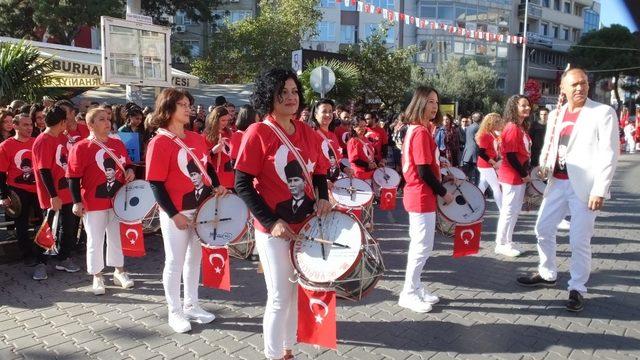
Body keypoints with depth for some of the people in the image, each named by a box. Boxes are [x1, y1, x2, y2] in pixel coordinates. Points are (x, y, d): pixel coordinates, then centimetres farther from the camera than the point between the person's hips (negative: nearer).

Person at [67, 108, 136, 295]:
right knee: (95, 241, 5)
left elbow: (127, 164, 19)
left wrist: (130, 172, -3)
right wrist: (77, 202, -14)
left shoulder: (118, 144, 6)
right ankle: (97, 277, 20)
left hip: (117, 200, 5)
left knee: (117, 236, 16)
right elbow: (73, 177, -10)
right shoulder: (81, 147, -10)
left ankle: (119, 271, 30)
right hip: (93, 203, -5)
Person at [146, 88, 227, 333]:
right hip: (176, 212, -7)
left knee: (195, 257, 17)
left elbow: (207, 166, 18)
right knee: (175, 262, 6)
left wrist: (216, 187, 0)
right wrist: (174, 214, -19)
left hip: (201, 208, 7)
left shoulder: (197, 138, 6)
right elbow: (156, 184, -16)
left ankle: (191, 305, 33)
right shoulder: (159, 143, -13)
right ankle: (175, 312, 23)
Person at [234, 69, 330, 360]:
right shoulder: (257, 133, -11)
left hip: (306, 225, 6)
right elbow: (243, 184, -13)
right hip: (274, 229, -6)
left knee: (298, 291, 16)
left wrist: (323, 198, -5)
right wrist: (271, 221, -18)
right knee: (280, 297, 2)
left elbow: (319, 172, 15)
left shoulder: (308, 133, 6)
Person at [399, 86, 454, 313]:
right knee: (423, 246, -2)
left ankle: (415, 287, 26)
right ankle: (408, 294, 8)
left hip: (417, 195, 10)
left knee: (419, 245, 16)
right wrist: (444, 193, -11)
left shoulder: (415, 130, 12)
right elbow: (424, 171, -21)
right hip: (422, 197, -10)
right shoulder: (422, 132, -18)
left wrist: (442, 175, 12)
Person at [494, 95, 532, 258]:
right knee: (509, 210, -2)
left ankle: (507, 242, 24)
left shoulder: (521, 127, 12)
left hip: (519, 175, 10)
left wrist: (525, 173, 7)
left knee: (514, 210, 15)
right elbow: (510, 155, -21)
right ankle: (501, 244, 7)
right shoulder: (512, 128, -17)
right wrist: (524, 174, -14)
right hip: (512, 175, -10)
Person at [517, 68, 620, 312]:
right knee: (543, 229, 13)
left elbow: (609, 154, -10)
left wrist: (599, 191, -17)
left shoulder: (603, 112, -6)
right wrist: (543, 167, -4)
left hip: (584, 186, -6)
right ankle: (547, 274, 33)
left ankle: (577, 289, 15)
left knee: (579, 240, -2)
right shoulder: (556, 115, 11)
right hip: (558, 183, 6)